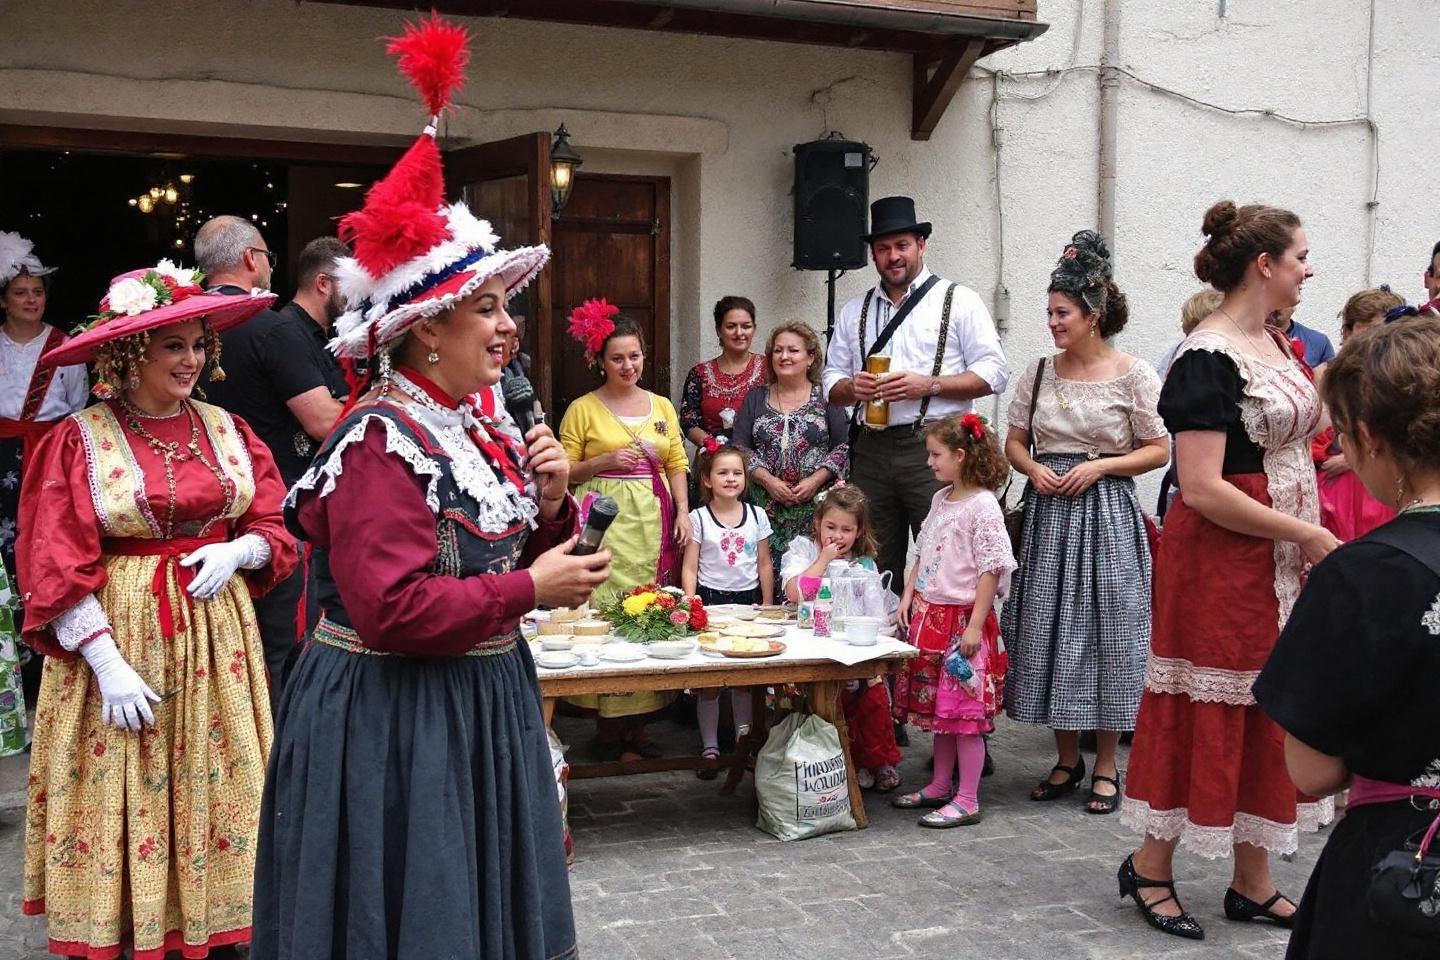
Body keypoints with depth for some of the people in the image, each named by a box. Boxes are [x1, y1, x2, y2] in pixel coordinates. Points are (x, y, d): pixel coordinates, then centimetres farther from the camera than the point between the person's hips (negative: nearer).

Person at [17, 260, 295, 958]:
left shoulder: (226, 429, 6)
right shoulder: (80, 440, -7)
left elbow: (275, 527, 11)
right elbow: (56, 568, -9)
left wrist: (238, 550, -11)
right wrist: (107, 663, -16)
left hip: (216, 634, 4)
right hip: (118, 632, -4)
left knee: (215, 792, 8)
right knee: (122, 796, 1)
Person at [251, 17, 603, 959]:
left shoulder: (478, 431, 9)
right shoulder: (380, 445, -19)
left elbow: (509, 552, 18)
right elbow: (394, 608, -27)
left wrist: (549, 503, -2)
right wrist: (531, 588, -19)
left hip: (483, 704, 9)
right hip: (393, 724, -9)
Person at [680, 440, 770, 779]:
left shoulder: (757, 516, 4)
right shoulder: (698, 518, -3)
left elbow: (764, 566, 9)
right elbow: (690, 569, -3)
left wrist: (767, 607, 7)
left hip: (747, 599, 2)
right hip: (710, 599, -2)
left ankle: (745, 740, 23)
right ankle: (709, 747, 8)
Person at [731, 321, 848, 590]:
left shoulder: (826, 397, 7)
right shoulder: (756, 398, 13)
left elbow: (842, 447, 1)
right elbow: (740, 448, 7)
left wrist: (815, 480, -11)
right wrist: (768, 480, -7)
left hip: (815, 506, -1)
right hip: (766, 507, 2)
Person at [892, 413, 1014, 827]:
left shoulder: (982, 506, -14)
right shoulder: (941, 499, 11)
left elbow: (992, 569, -17)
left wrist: (975, 625, -19)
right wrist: (908, 596, 10)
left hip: (962, 618, -9)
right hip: (929, 615, 9)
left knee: (965, 713, -3)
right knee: (937, 708, 16)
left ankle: (967, 801, 4)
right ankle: (939, 787, 27)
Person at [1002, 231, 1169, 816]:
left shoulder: (1132, 375, -5)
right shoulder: (1040, 373, 8)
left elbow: (1159, 450, -4)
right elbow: (1015, 442, 15)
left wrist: (1098, 466, -14)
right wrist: (1033, 469, -6)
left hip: (1105, 512, -4)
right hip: (1048, 512, 4)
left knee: (1106, 633, -1)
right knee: (1048, 631, 6)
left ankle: (1106, 766, 13)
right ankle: (1066, 760, 21)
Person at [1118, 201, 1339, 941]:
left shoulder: (1275, 344, 10)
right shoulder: (1207, 360, -17)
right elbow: (1202, 490, -22)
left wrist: (1313, 537, 9)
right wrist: (1309, 536, -16)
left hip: (1284, 565, 8)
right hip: (1222, 562, -8)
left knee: (1270, 714, 12)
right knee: (1206, 713, 0)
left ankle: (1253, 878, 23)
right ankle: (1150, 865, 16)